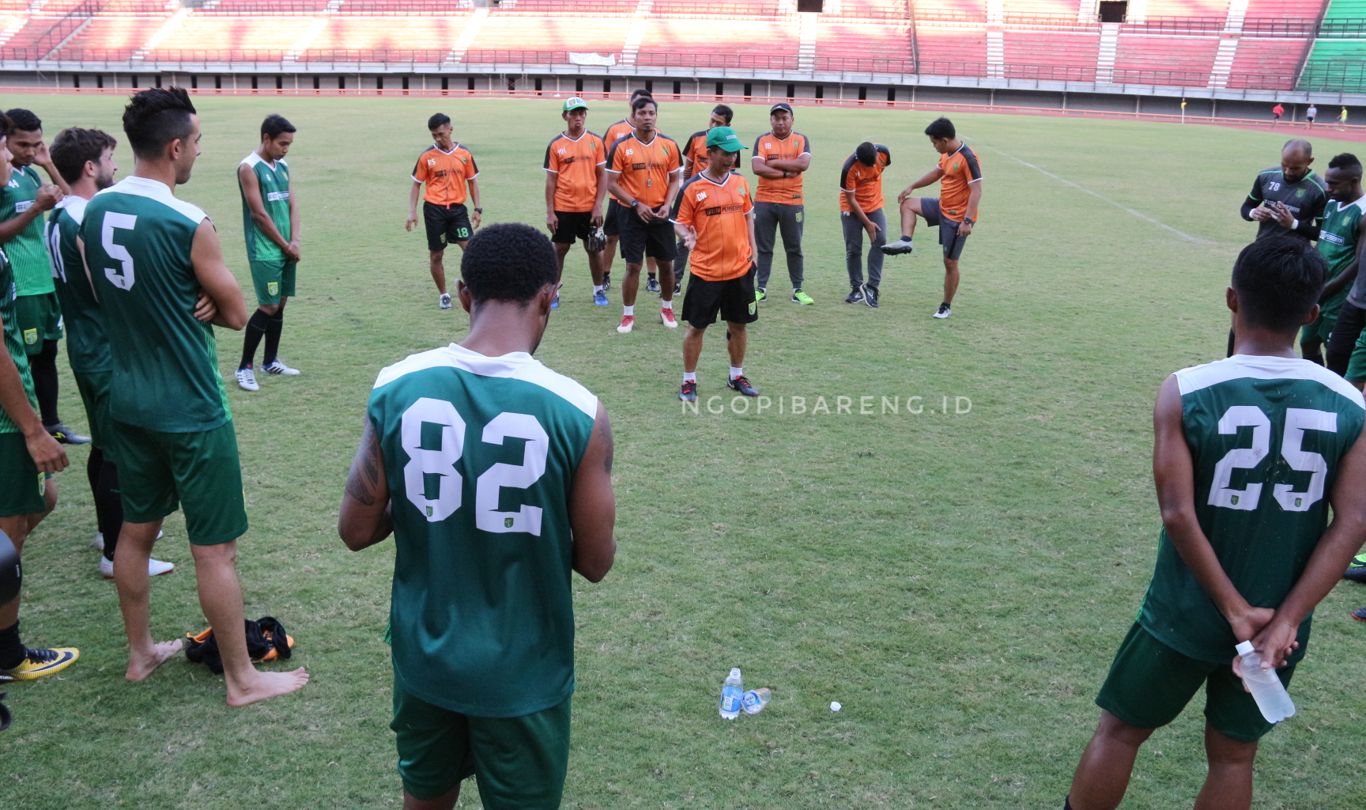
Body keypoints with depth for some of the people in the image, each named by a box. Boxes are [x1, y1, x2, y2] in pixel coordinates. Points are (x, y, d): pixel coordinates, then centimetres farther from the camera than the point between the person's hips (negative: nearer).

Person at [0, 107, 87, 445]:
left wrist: (48, 164, 4)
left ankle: (51, 424, 27)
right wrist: (37, 207, -21)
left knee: (47, 352, 16)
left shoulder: (30, 172, 11)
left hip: (44, 279, 9)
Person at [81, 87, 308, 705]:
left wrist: (180, 304, 0)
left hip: (128, 400, 8)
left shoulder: (94, 211, 1)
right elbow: (235, 314, -11)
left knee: (136, 528, 21)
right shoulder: (188, 225, -21)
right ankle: (243, 679, 16)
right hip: (191, 411, -7)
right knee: (214, 548, 3)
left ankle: (140, 654, 37)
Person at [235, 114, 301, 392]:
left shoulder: (282, 166, 11)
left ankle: (270, 361, 25)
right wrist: (285, 245, -9)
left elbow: (292, 205, 9)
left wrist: (294, 242, -4)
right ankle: (245, 367, 1)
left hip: (286, 250, 8)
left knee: (281, 304, 12)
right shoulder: (249, 168, -13)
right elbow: (259, 214, -15)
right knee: (268, 307, -9)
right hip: (264, 252, -8)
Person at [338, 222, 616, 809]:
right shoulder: (577, 410, -20)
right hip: (521, 673, -2)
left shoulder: (396, 388, -13)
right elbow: (595, 563, -10)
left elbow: (355, 532, -5)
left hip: (422, 656, 2)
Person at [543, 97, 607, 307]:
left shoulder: (596, 141, 1)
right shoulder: (555, 145, -1)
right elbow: (551, 180, 1)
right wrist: (550, 212, -4)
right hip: (563, 208, -1)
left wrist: (598, 205, -6)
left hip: (589, 207, 1)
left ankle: (599, 290, 23)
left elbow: (602, 175, 2)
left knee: (594, 249, 9)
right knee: (560, 249, 6)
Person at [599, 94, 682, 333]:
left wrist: (667, 205, -8)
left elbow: (674, 179, 7)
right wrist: (636, 204, -14)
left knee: (666, 264, 9)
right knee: (633, 266, 0)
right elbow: (611, 184, -5)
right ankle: (628, 315, 11)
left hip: (660, 214, 2)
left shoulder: (669, 145, 1)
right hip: (633, 215, -2)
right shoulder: (620, 146, -6)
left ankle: (667, 309, 28)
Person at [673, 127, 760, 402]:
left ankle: (736, 376, 30)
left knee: (738, 324, 13)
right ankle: (689, 381, 17)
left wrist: (752, 246, 7)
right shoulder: (692, 187, -9)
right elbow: (680, 222, -5)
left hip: (740, 268, 4)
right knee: (696, 326, 4)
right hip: (706, 271, -4)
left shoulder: (740, 182, 6)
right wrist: (687, 237, -26)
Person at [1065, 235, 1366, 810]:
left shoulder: (1185, 393, -17)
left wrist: (1236, 610, -13)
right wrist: (1284, 622, -13)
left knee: (1121, 729, 18)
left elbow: (1178, 514, -21)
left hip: (1184, 617, -3)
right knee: (1233, 756, 21)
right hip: (1278, 623, 3)